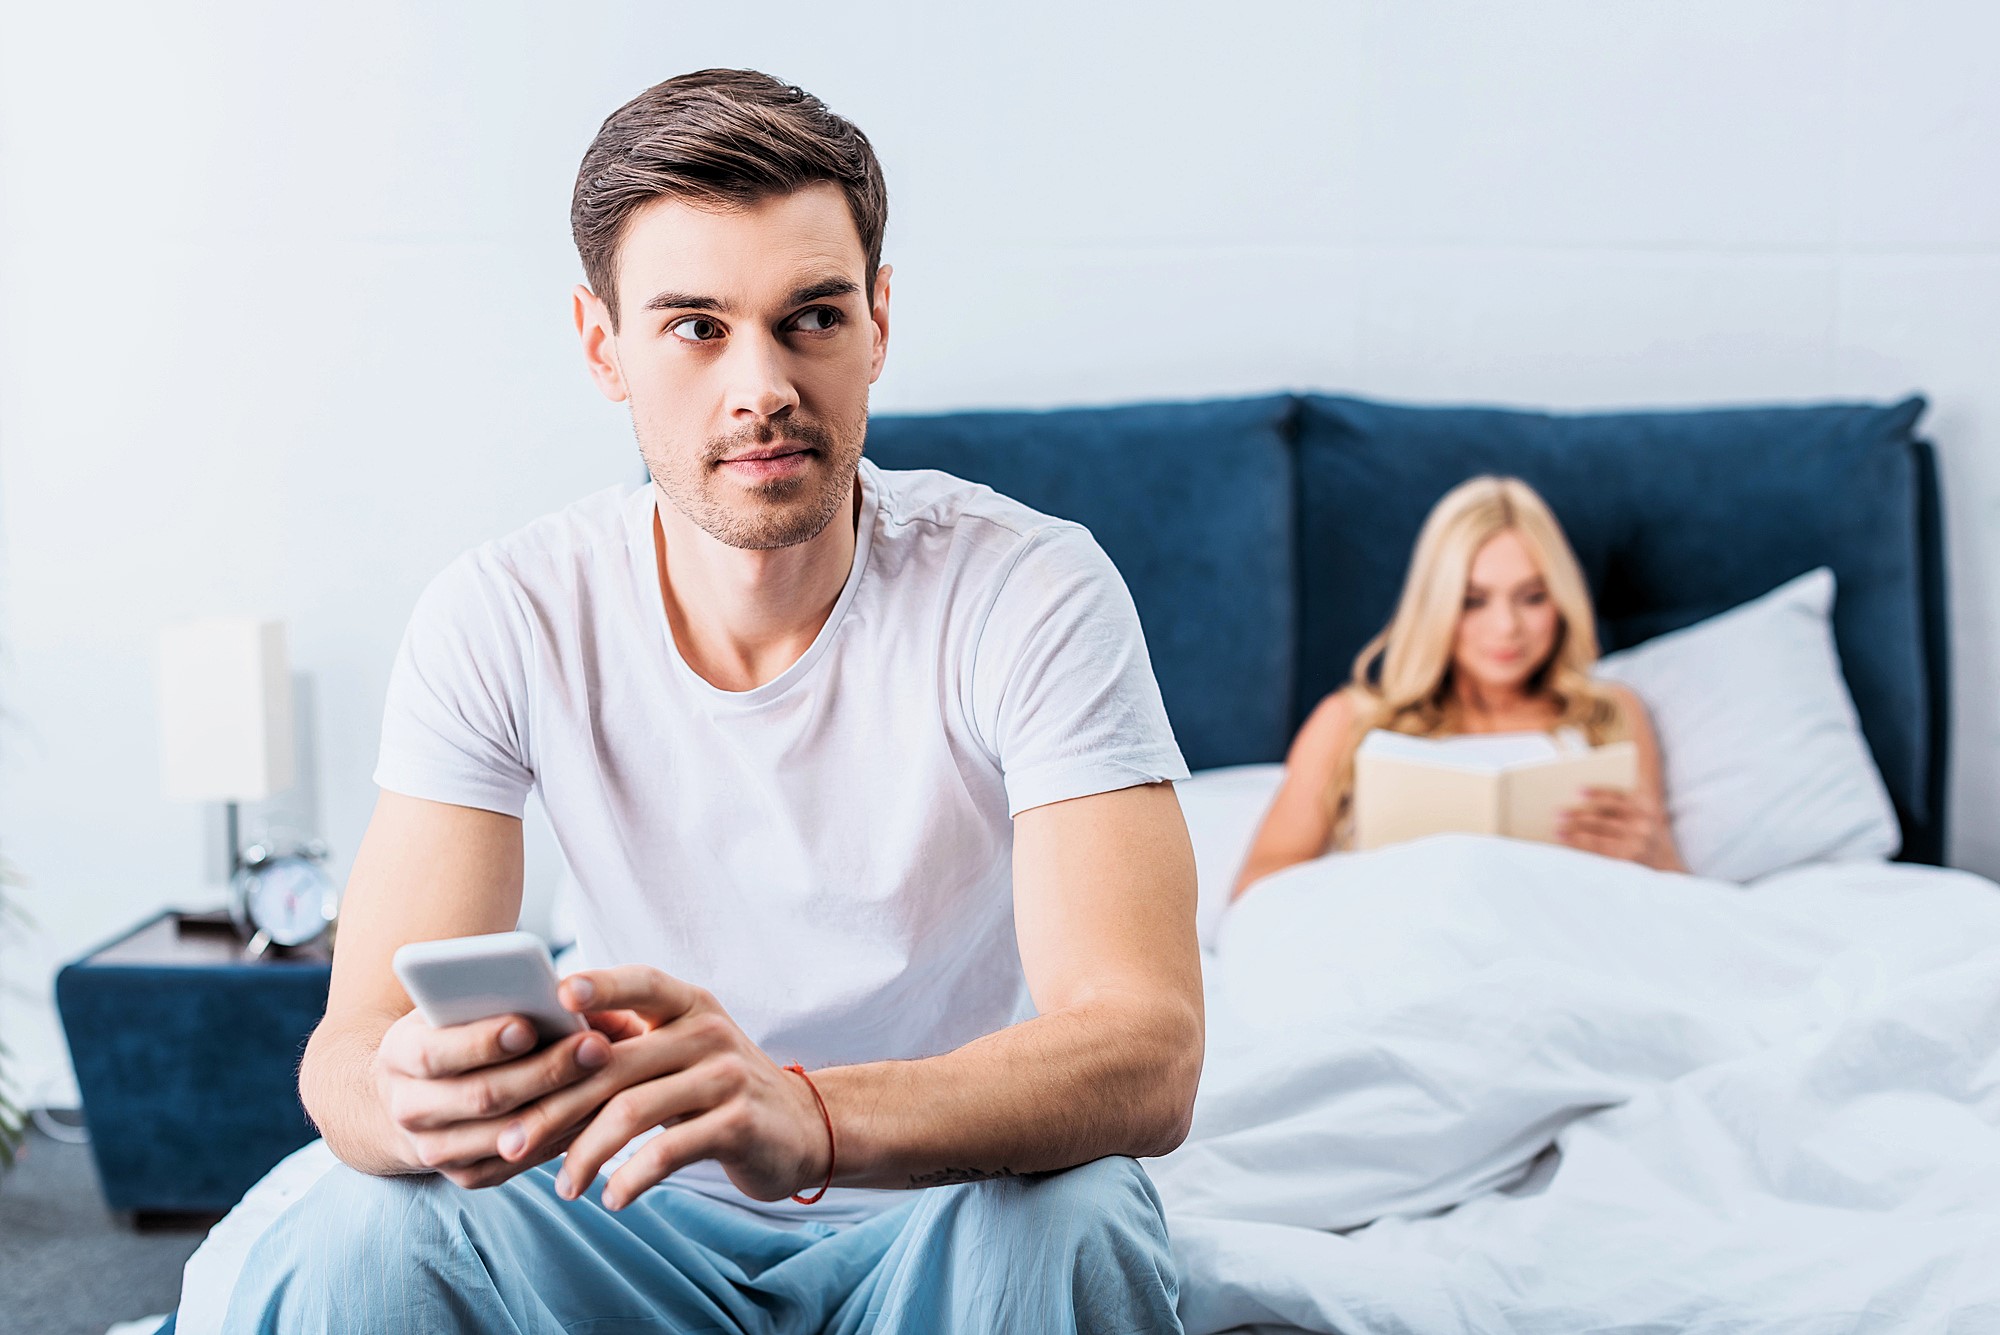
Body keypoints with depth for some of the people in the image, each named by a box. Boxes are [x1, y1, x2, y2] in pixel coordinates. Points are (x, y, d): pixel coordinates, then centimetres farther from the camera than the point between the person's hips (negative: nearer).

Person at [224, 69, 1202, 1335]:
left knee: (1071, 1232, -35)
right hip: (644, 1214, 2)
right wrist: (412, 1099, -42)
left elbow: (1148, 1055, -29)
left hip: (954, 1202, -1)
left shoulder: (1033, 592, -18)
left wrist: (805, 1116, -48)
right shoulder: (504, 621, -10)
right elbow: (355, 1041, -15)